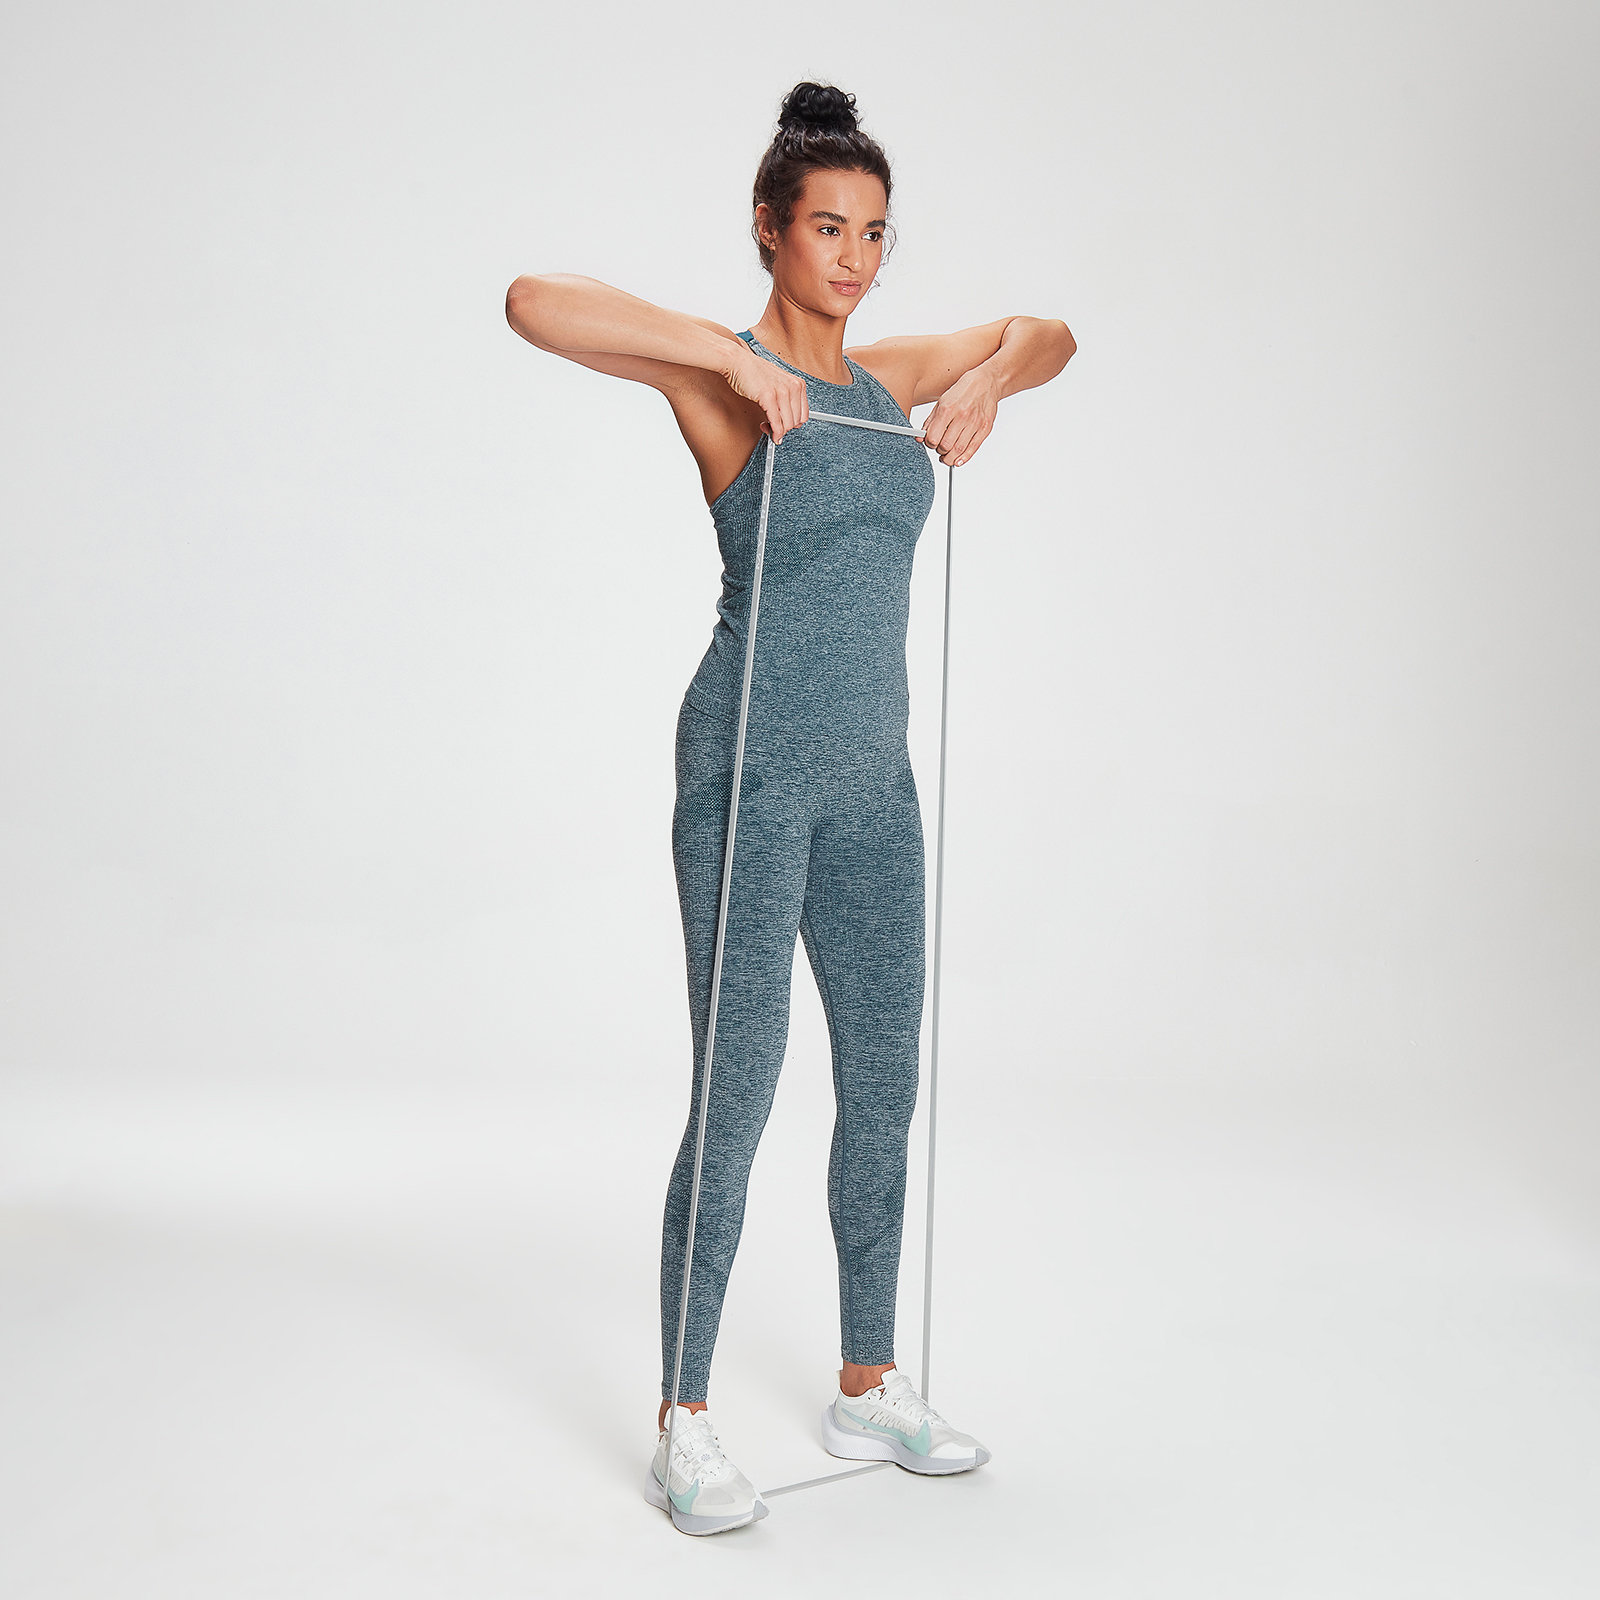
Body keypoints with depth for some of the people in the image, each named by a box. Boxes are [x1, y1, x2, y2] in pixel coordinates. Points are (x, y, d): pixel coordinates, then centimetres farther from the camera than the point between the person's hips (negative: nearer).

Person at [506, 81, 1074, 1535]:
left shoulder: (882, 378, 15)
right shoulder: (719, 368, -4)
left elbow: (1050, 336, 27)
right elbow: (532, 302, -19)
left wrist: (988, 377, 6)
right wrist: (729, 354, -21)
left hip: (871, 773, 7)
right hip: (752, 761, -7)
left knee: (885, 1080, 11)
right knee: (738, 1093, -5)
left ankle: (870, 1386, 26)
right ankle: (686, 1430, 10)